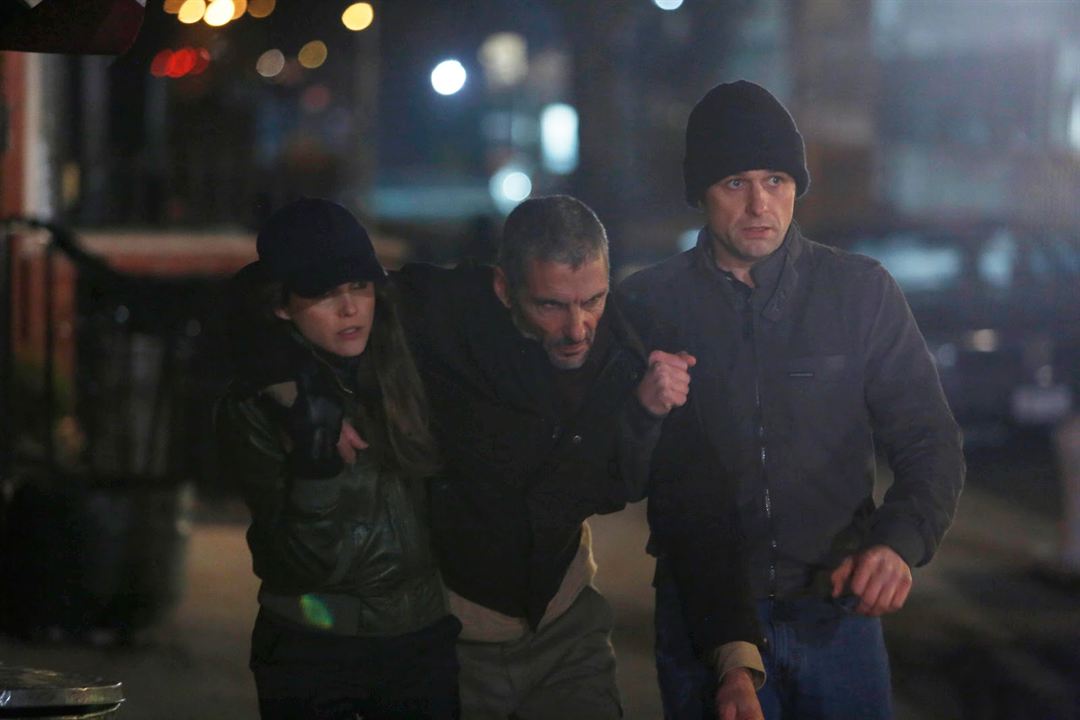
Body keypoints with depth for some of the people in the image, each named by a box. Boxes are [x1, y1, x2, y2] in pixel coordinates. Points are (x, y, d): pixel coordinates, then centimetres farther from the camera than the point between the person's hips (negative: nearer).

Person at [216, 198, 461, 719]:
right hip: (309, 653, -3)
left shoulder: (408, 372, -1)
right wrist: (316, 456, -27)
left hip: (423, 641, 3)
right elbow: (305, 561, -17)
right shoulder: (254, 410, -10)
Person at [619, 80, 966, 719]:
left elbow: (931, 445, 1)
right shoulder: (650, 305, 0)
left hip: (837, 612, 1)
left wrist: (901, 541, -17)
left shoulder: (861, 292, 1)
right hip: (702, 613, -1)